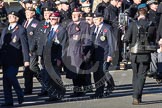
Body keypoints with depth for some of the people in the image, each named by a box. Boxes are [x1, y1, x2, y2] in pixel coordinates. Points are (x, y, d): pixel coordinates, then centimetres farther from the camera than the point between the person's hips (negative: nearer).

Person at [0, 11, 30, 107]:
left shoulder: (21, 30, -3)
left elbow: (24, 46, -7)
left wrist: (26, 59, -13)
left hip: (15, 59, -6)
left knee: (11, 75, -18)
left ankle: (20, 96, 3)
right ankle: (8, 101, 7)